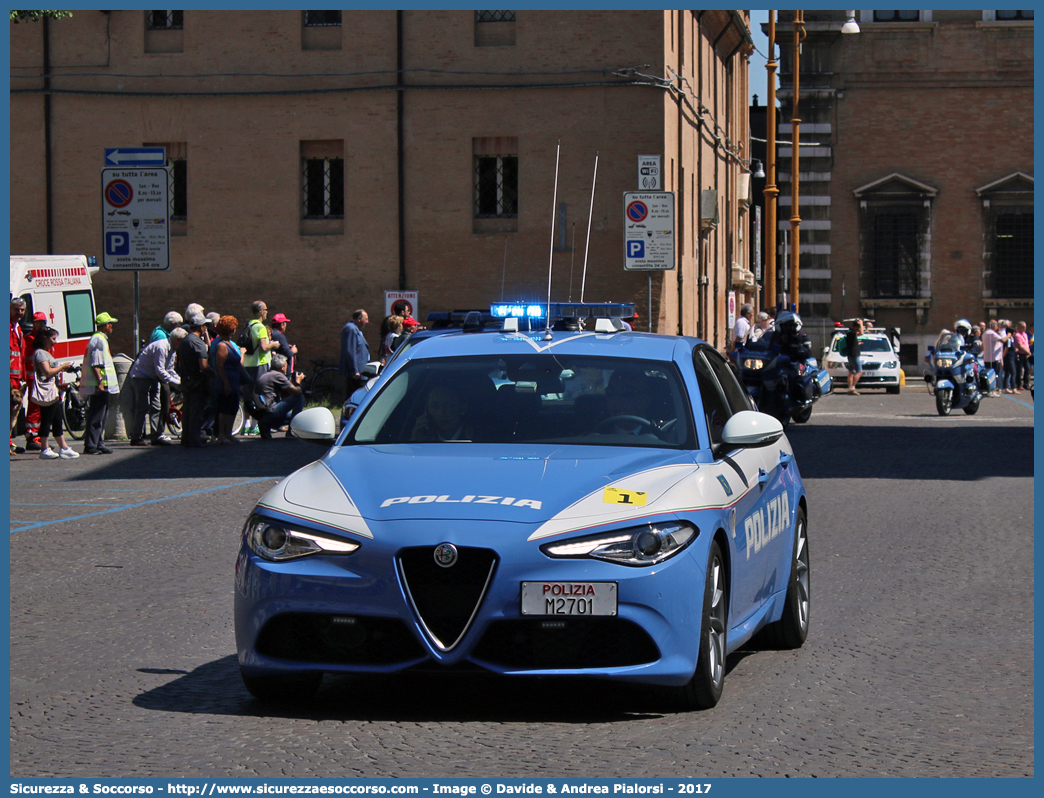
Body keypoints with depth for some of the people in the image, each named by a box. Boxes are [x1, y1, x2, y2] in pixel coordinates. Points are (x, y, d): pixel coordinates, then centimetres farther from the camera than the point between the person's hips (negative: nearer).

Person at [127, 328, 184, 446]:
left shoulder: (172, 350, 8)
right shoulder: (161, 347, -24)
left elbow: (169, 370, 14)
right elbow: (160, 371, -26)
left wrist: (180, 380, -1)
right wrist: (176, 382, -22)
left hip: (152, 378, 10)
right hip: (141, 377, -10)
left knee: (156, 407, 4)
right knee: (143, 408, -9)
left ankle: (157, 436, 4)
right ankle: (136, 438, -4)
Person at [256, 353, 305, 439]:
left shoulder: (265, 375, 21)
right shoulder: (277, 375, -9)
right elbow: (297, 392, -11)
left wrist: (293, 381, 27)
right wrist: (298, 381, 9)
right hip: (270, 412, -10)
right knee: (300, 398, -4)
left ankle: (265, 426, 14)